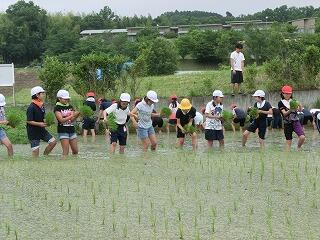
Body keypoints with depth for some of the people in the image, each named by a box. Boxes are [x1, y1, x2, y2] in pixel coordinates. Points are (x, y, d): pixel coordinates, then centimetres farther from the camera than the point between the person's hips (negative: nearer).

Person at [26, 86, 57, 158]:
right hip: (33, 132, -8)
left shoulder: (42, 106, 6)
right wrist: (39, 124, -28)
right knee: (35, 150, -4)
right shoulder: (31, 107, -19)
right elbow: (29, 121, -20)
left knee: (53, 141, 0)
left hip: (42, 130, 8)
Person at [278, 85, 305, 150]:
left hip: (296, 121, 2)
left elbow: (300, 110, -2)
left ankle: (298, 148, 8)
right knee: (288, 141, 2)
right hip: (287, 123, -2)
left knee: (302, 137, -17)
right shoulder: (281, 103, 2)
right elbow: (284, 113, -10)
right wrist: (290, 110, -29)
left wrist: (299, 106, -25)